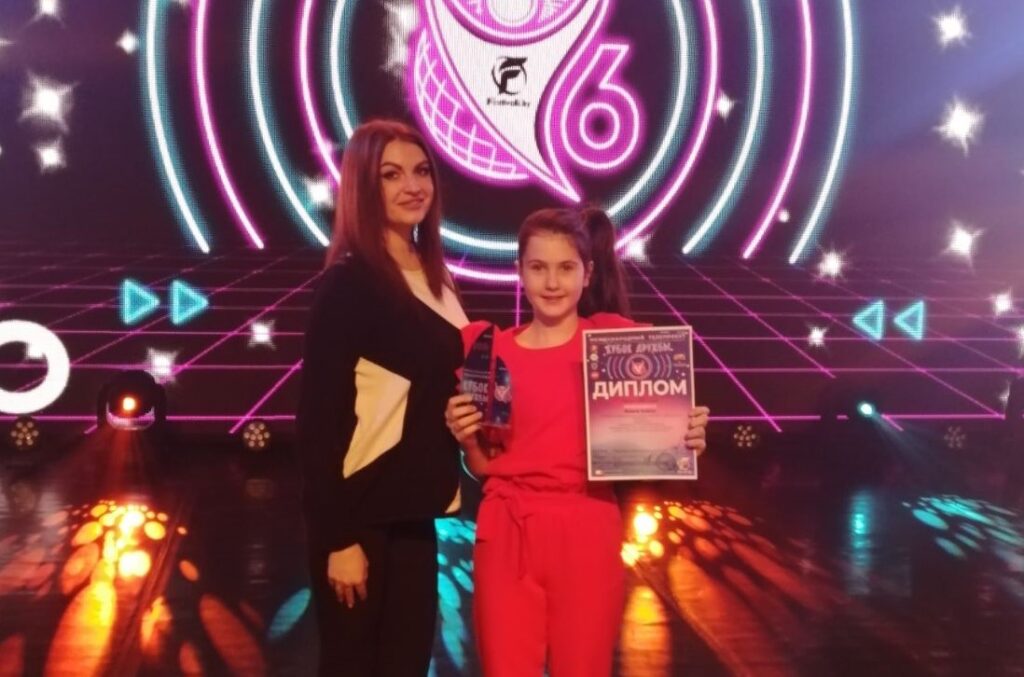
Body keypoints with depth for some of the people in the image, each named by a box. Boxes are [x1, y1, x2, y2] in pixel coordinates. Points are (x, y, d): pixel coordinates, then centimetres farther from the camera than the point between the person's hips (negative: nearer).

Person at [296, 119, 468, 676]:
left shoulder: (436, 281, 9)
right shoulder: (348, 283, -14)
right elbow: (320, 414, -18)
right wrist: (339, 538, -19)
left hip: (413, 511, 7)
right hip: (360, 513, -7)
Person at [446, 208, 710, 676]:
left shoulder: (614, 338, -1)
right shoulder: (491, 349, 4)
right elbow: (483, 466, 8)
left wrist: (685, 438, -18)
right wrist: (466, 438, -11)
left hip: (587, 534, -1)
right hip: (507, 535, 2)